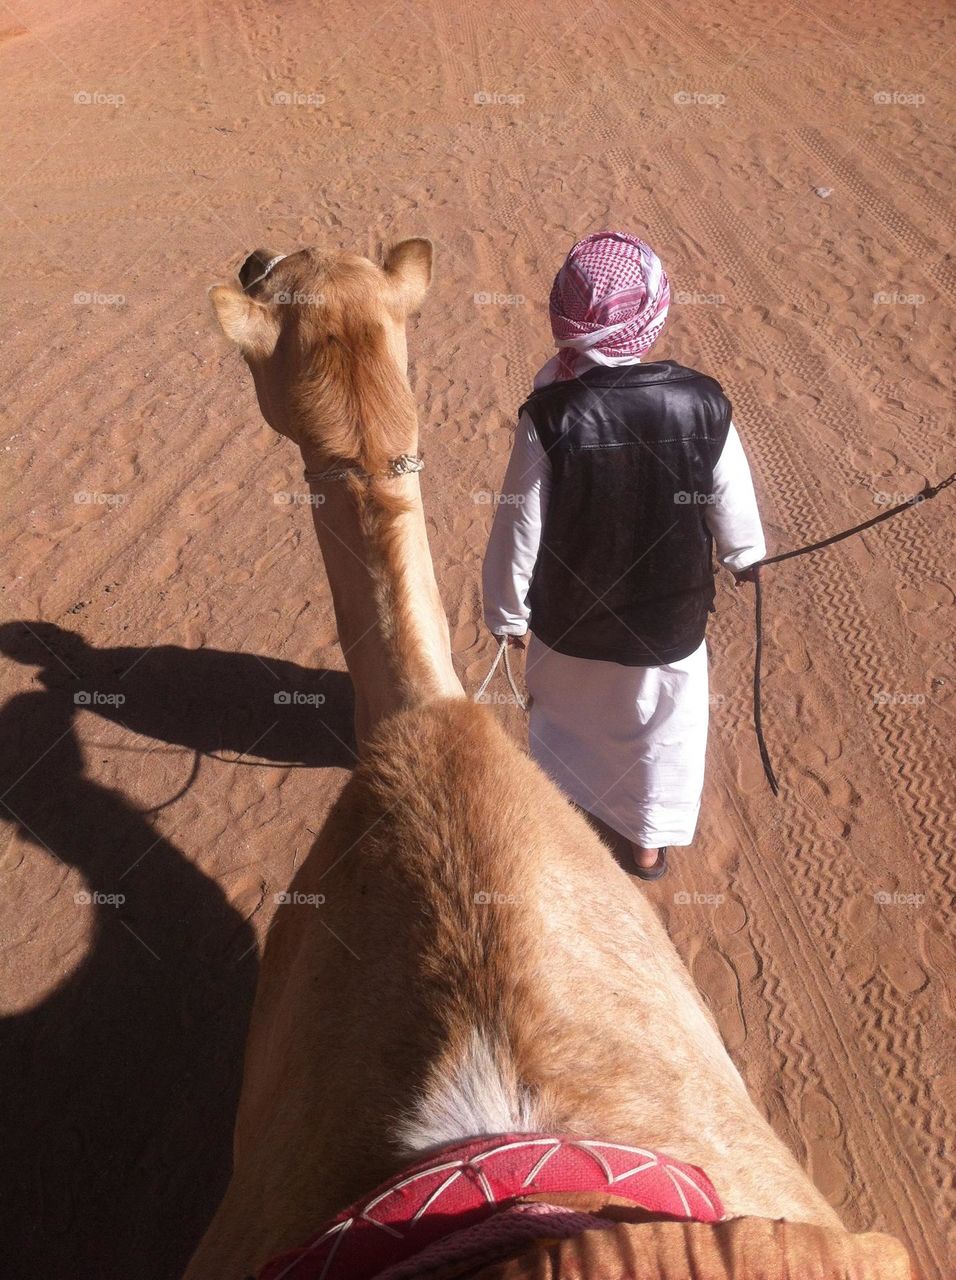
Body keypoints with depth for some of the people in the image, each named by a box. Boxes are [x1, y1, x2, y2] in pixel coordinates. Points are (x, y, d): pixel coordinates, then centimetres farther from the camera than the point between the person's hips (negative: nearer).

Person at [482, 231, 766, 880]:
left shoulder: (549, 414, -24)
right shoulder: (704, 403, -18)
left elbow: (519, 527, -16)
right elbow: (733, 506, -4)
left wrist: (508, 610, 0)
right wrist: (747, 556, 18)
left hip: (571, 620, 0)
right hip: (672, 618, 1)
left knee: (567, 724, 27)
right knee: (664, 728, 25)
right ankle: (649, 840, 44)